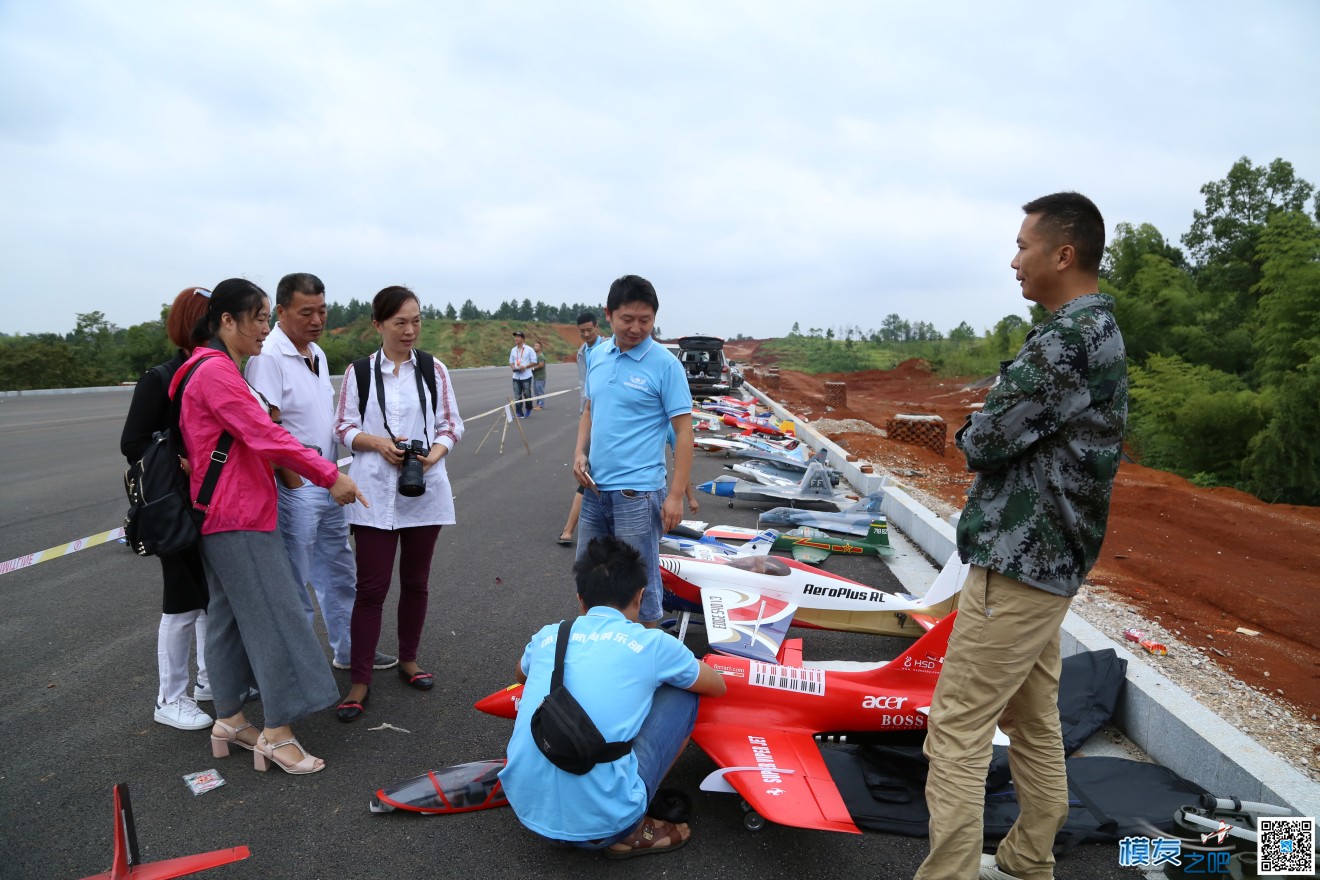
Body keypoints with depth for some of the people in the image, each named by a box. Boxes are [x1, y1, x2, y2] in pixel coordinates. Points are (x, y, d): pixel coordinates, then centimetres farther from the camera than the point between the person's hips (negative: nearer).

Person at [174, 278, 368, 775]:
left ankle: (228, 720, 24)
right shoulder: (216, 371, -18)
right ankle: (276, 733, -1)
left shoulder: (216, 370, 15)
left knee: (229, 615, 14)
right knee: (274, 615, -7)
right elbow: (266, 437, -22)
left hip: (225, 514, 11)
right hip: (239, 517, -11)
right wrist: (331, 477, -18)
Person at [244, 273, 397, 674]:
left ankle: (348, 649, 35)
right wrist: (293, 482, -16)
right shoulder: (268, 357, -16)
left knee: (340, 572, 19)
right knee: (294, 584, 5)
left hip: (328, 484, 9)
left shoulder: (318, 354, 11)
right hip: (295, 489, -9)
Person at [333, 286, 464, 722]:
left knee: (415, 581, 13)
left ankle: (408, 659, 32)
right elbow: (344, 427, 2)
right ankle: (360, 680, 9)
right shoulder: (359, 371, 1)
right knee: (372, 586, -2)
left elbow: (452, 424, 5)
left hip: (424, 488, 2)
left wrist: (435, 452, -14)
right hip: (375, 490, -2)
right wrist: (376, 442, -16)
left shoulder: (433, 369, 4)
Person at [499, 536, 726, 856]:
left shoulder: (547, 636, 10)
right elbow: (718, 687, 21)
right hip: (599, 825, -4)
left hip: (525, 809, 4)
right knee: (681, 695, 12)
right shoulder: (653, 644, 0)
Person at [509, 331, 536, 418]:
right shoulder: (513, 350, 10)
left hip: (526, 377, -4)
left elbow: (534, 362, -4)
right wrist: (513, 367, -5)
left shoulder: (529, 350, -5)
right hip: (516, 377, 4)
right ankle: (519, 413, 4)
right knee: (517, 397, 0)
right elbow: (511, 361, 18)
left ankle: (528, 409, 29)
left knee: (527, 395, 4)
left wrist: (525, 367, -18)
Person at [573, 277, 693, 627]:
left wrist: (676, 495, -15)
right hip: (595, 488, 7)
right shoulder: (597, 356, 7)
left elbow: (683, 433, -11)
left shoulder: (664, 364, -11)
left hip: (636, 492, -6)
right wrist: (580, 452, 1)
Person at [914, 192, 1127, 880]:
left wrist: (974, 437, 3)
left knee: (957, 732, -4)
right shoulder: (1101, 331, 13)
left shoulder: (1064, 340, -20)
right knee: (1034, 721, 19)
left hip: (1016, 565, -10)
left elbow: (982, 442, -17)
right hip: (1052, 561, 10)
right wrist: (993, 443, 0)